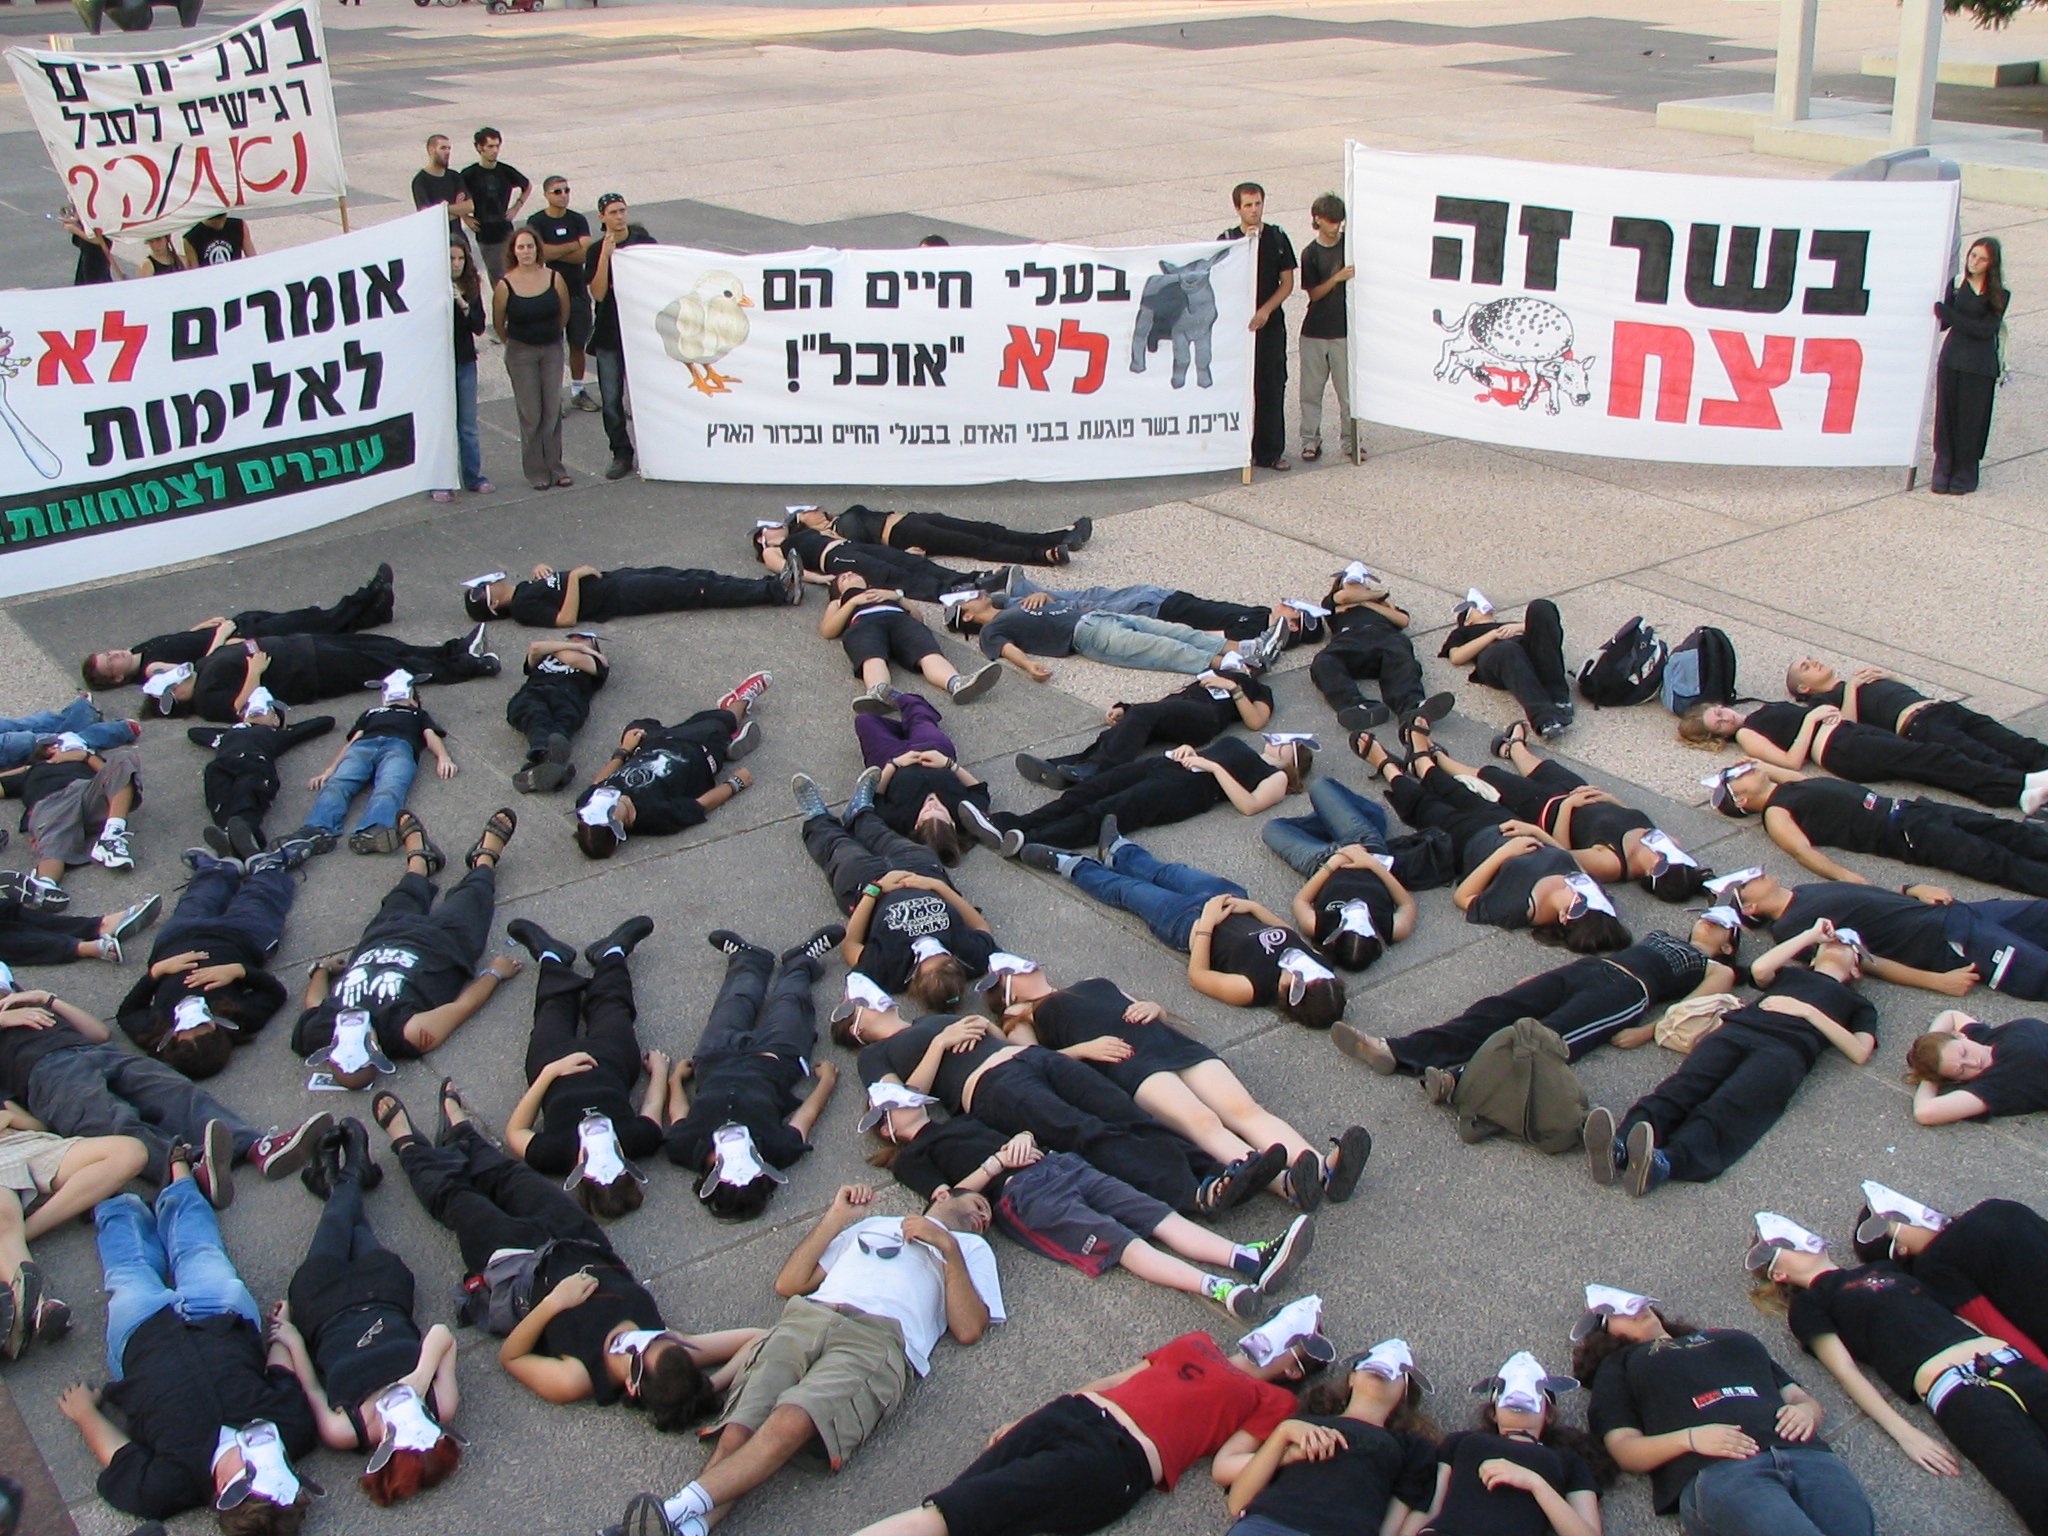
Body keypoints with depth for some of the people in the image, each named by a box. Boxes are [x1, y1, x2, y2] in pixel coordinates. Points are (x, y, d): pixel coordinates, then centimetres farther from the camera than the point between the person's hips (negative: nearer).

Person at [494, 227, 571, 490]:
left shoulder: (554, 278, -7)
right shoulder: (505, 285, -13)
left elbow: (564, 314, 9)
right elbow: (499, 323, 1)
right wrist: (512, 342, 12)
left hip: (552, 349, 2)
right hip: (521, 353, -2)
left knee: (553, 411, 5)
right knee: (531, 414, 1)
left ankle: (555, 467, 15)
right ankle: (536, 472, 10)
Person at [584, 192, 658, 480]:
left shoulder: (645, 243, 1)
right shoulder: (596, 250, 0)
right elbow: (598, 293, -11)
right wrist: (605, 256, -19)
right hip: (609, 334, 0)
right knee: (611, 399, 1)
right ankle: (621, 454, 11)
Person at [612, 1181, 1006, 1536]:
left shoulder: (972, 1248, 31)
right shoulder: (869, 1224, 39)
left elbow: (969, 1329, 11)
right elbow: (788, 1284, 27)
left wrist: (949, 1246, 6)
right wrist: (835, 1217, 24)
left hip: (877, 1338, -3)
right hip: (804, 1318, 4)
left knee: (789, 1425, -34)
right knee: (735, 1435, -25)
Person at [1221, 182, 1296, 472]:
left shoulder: (1278, 238, 5)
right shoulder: (1227, 240, 1)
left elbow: (1287, 283, 4)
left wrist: (1265, 310, -11)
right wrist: (1243, 245, -19)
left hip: (1270, 323, 1)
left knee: (1272, 386, 2)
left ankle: (1272, 451, 8)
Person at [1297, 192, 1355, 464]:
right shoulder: (1310, 253, 0)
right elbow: (1314, 293, -5)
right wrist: (1337, 278, -19)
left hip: (1344, 330, 0)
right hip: (1315, 332, 0)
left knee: (1348, 391, 2)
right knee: (1311, 390, 5)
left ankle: (1350, 441, 13)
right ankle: (1310, 440, 15)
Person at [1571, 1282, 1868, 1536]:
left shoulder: (1731, 1337, 38)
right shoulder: (1617, 1366, 27)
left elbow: (1802, 1397, 32)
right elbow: (1625, 1450, 11)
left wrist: (1806, 1410, 6)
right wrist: (1689, 1438, -7)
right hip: (1715, 1472, -4)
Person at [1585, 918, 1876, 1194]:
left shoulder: (1858, 1005, 36)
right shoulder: (1791, 973, 43)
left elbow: (1860, 1052, 15)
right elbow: (1760, 969, 18)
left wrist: (1808, 1011, 7)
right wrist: (1811, 934, 30)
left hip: (1786, 1050, -3)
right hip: (1738, 1029, 3)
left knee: (1725, 1111, -35)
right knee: (1682, 1088, -31)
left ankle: (1663, 1163, -64)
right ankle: (1619, 1147, -58)